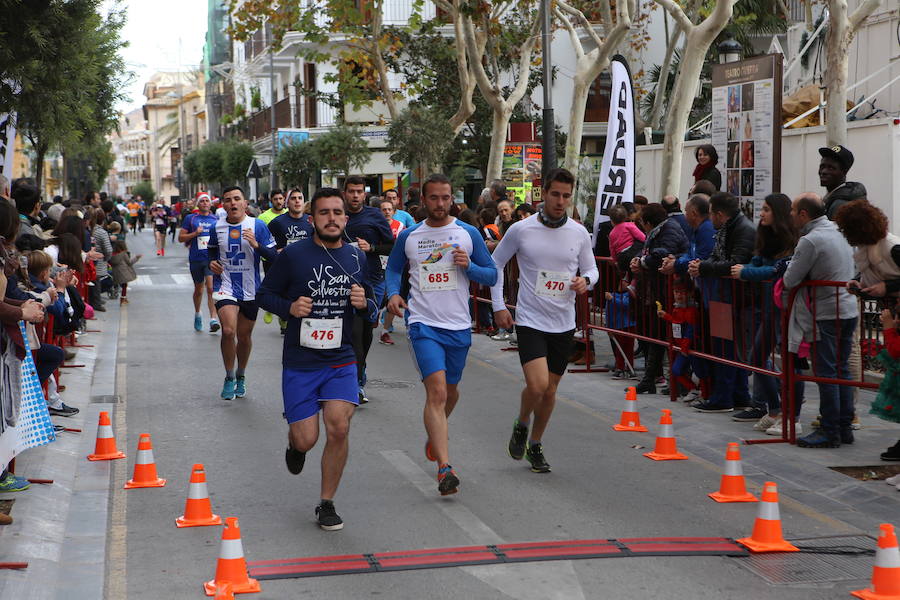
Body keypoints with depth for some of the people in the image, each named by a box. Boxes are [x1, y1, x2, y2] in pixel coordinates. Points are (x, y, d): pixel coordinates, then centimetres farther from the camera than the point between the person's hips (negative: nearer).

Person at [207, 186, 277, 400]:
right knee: (228, 330, -19)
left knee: (245, 335, 11)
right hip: (225, 286, 0)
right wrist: (212, 262, -1)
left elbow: (273, 256, -4)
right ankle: (229, 377, -2)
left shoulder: (257, 226, -4)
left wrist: (257, 245, -21)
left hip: (250, 290, 0)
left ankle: (240, 376, 33)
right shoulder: (217, 227, 2)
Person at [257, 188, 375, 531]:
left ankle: (327, 503, 6)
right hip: (300, 363, -2)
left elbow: (371, 306, 17)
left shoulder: (357, 258, 5)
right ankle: (295, 445, 39)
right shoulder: (293, 255, -6)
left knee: (339, 428, -14)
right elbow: (265, 294, 2)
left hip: (341, 361, 2)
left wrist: (364, 303, -7)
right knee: (306, 439, -2)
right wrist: (289, 307, -18)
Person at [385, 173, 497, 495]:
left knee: (451, 391, 17)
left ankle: (434, 434, 48)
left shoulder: (468, 234, 3)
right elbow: (393, 269, 19)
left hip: (459, 325, 2)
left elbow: (492, 276, 6)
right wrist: (393, 293, -2)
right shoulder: (408, 236, 4)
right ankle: (444, 467, -22)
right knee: (437, 391, -17)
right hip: (424, 324, -2)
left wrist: (468, 266, -14)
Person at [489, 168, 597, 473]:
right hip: (530, 321, -3)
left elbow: (591, 269, 13)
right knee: (537, 385, -19)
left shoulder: (579, 233, 1)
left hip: (564, 324, 3)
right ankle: (521, 426, 12)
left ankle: (535, 445, 31)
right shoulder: (520, 230, -6)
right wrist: (498, 306, 1)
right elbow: (496, 264, 7)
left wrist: (585, 280, -11)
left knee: (550, 391, 10)